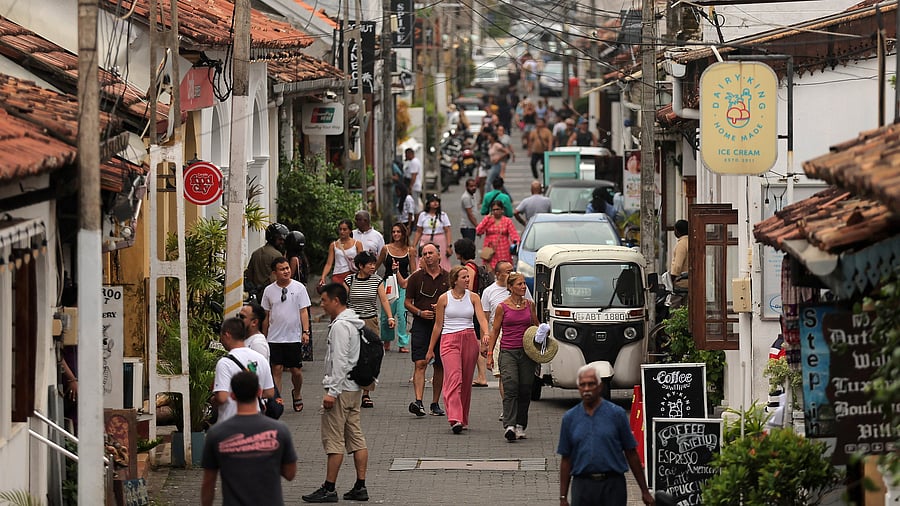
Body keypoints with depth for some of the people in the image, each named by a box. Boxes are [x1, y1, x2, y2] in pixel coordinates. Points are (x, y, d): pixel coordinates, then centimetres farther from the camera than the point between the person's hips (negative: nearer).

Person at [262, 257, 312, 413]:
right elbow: (266, 315, 12)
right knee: (277, 369, -4)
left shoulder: (299, 287, 0)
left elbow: (303, 311, -1)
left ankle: (297, 394, 31)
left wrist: (305, 331, -11)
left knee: (296, 370, 5)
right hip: (275, 338, 1)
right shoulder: (269, 290, 5)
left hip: (294, 337, -1)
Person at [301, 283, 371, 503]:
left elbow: (340, 361, -22)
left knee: (333, 440, -6)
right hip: (355, 388, 10)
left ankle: (329, 489, -3)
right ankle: (360, 487, 10)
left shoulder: (340, 326, -16)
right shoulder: (355, 323, 15)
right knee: (356, 439, 9)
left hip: (341, 389, -10)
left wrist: (332, 392, -22)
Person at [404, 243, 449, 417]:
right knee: (420, 363, -13)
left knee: (440, 366, 7)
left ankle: (435, 403, 16)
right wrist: (420, 313, -11)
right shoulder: (416, 277, 4)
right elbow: (407, 302, 6)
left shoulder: (448, 278, 7)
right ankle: (418, 401, -23)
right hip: (421, 324, -2)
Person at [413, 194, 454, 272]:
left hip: (440, 243, -1)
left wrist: (449, 246, -9)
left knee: (442, 267, -5)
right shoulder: (422, 215, 7)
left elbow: (447, 231, -1)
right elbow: (418, 232, 10)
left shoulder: (443, 215, 3)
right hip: (425, 242, 1)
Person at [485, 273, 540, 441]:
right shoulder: (502, 307, -1)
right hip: (508, 351, -4)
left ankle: (520, 426, 15)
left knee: (525, 390, 4)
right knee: (510, 388, -17)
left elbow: (536, 324, 24)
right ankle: (509, 426, -24)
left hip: (526, 352, 4)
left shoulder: (529, 305, 9)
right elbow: (495, 331, 4)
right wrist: (490, 354, 1)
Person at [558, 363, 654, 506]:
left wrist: (644, 491, 4)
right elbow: (566, 460, 10)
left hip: (612, 484, -2)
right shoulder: (570, 418, 8)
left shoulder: (617, 414, 2)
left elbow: (631, 454, 4)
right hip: (582, 485, 2)